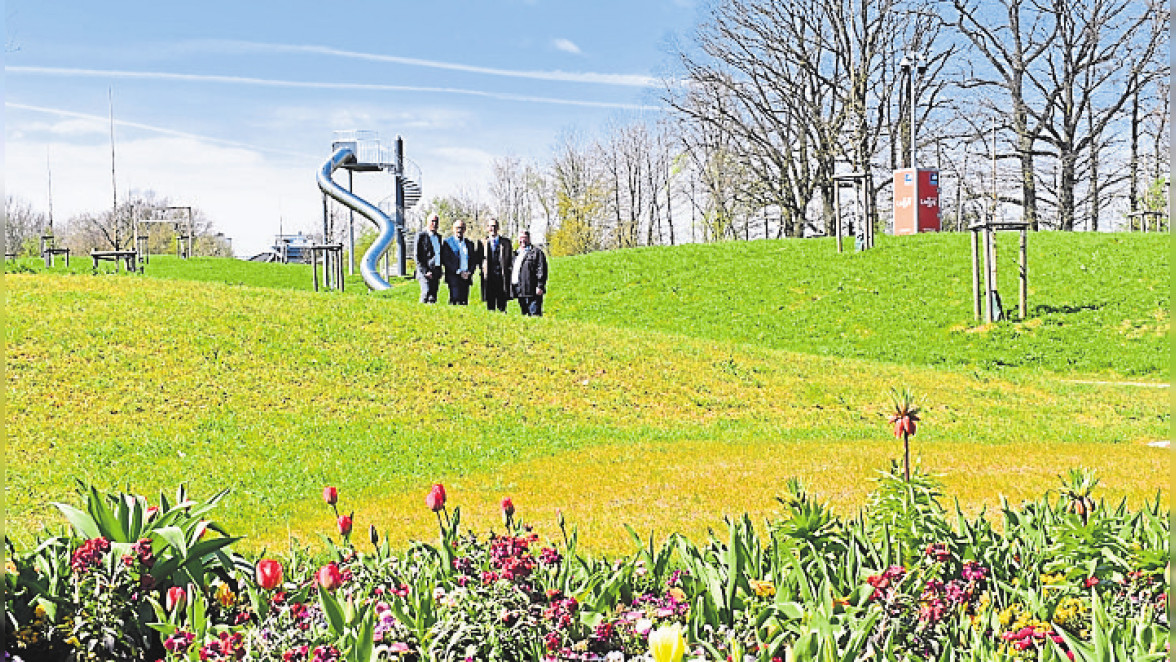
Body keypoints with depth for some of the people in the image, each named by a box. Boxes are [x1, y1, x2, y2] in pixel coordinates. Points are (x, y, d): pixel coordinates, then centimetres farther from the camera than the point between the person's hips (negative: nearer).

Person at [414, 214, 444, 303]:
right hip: (425, 271, -6)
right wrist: (425, 272, -14)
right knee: (426, 292, -22)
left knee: (433, 298, 3)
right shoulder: (421, 235, -2)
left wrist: (440, 272, 11)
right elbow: (417, 256, -7)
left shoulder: (439, 237, 18)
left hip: (436, 272, 6)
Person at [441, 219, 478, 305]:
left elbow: (474, 260, 14)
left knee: (464, 302, 0)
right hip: (454, 277, -4)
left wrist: (469, 272, -4)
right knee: (455, 299, -15)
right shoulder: (447, 242, 4)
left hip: (466, 278, 4)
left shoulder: (470, 244, 17)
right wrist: (458, 272, -12)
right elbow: (445, 260, -5)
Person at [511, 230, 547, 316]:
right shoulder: (517, 253, 23)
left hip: (532, 292, -8)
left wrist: (540, 286, -18)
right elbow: (512, 270, 26)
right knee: (525, 314, 11)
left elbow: (541, 270, -10)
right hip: (520, 292, 8)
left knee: (535, 314, -11)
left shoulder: (536, 252, -1)